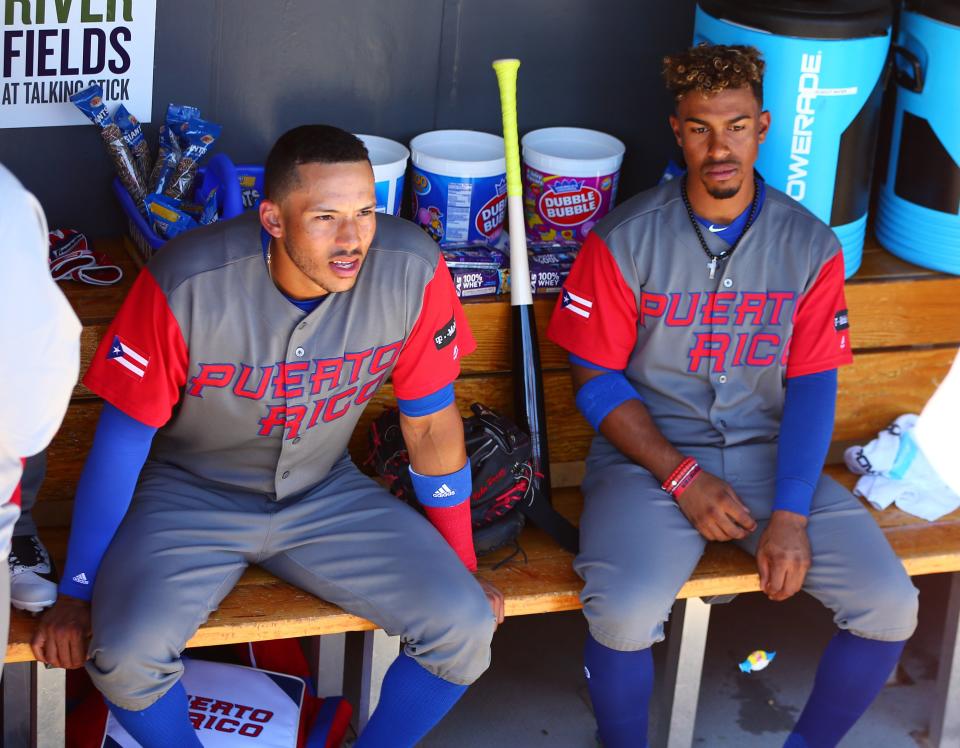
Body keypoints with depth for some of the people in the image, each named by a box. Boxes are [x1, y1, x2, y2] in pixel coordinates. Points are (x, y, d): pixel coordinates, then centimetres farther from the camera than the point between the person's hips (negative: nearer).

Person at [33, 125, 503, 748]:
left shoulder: (411, 270, -20)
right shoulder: (187, 285, -26)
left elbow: (431, 421, -4)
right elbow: (125, 435, -13)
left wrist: (461, 567, 6)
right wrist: (77, 591, -6)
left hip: (326, 492, 3)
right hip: (190, 493, -2)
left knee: (468, 626, -16)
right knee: (126, 656, -28)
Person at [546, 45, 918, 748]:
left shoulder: (810, 246, 1)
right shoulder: (625, 240, -6)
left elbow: (812, 384, -1)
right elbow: (596, 378, -3)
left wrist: (790, 515, -13)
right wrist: (683, 478, -14)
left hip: (769, 452, 3)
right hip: (652, 452, -2)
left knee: (891, 605, -15)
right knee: (625, 613, -30)